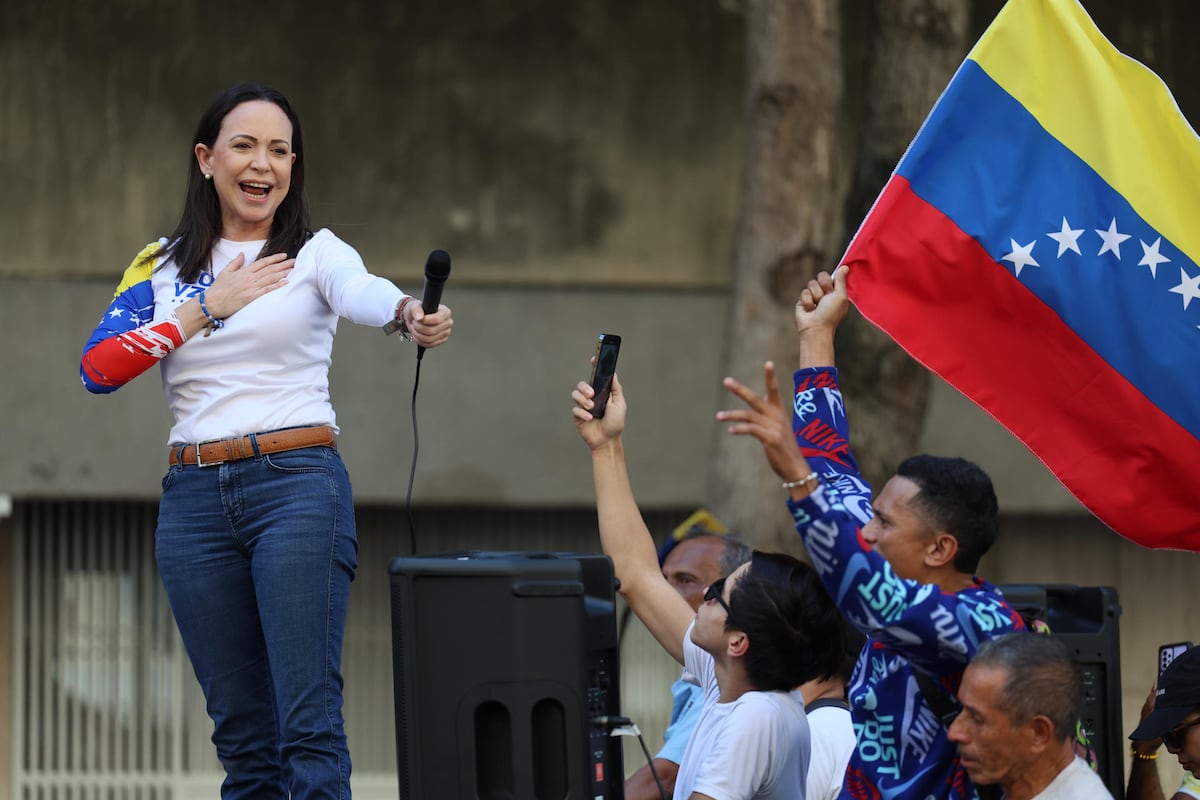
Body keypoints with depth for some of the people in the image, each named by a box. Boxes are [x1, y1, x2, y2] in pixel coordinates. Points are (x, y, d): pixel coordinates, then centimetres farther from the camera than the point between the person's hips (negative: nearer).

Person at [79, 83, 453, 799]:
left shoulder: (316, 254, 2)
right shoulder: (162, 268, 12)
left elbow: (361, 292, -22)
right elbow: (97, 368, -1)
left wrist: (411, 313, -45)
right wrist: (207, 308, -6)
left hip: (298, 482, -4)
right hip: (195, 499, 4)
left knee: (310, 721, -12)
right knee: (241, 731, 7)